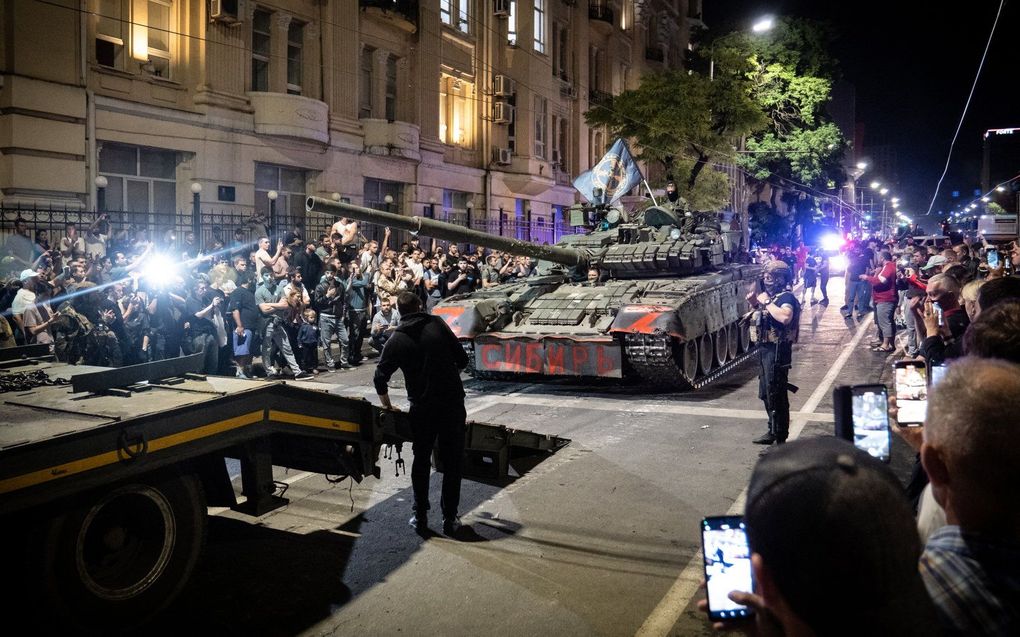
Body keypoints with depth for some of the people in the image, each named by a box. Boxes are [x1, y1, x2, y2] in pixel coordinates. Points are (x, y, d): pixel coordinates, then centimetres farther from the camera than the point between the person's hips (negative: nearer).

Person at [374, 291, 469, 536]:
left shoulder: (397, 340, -1)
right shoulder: (438, 325, -2)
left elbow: (380, 378, -2)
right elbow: (462, 359, -1)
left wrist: (388, 406, 13)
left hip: (422, 407, 0)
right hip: (452, 403, 0)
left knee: (421, 461, 17)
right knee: (452, 462, 10)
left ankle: (420, 516, 20)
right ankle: (450, 518, 12)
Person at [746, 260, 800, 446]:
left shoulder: (786, 297, -14)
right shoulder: (770, 296, 14)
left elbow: (785, 317, -34)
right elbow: (762, 318, 26)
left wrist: (766, 302, -24)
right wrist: (755, 304, 9)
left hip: (777, 349, -10)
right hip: (765, 348, 10)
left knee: (776, 395, -6)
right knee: (766, 393, 18)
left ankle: (780, 438, 1)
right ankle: (773, 431, 30)